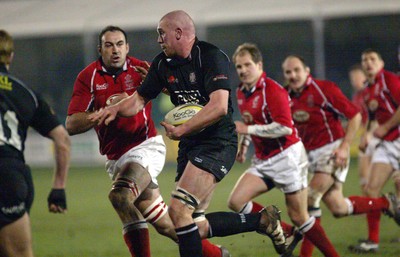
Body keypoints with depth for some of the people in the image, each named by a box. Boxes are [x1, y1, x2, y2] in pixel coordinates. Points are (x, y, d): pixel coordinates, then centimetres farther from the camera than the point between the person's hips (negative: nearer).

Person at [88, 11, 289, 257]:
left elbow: (219, 107, -26)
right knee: (196, 227, 5)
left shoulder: (212, 57, -15)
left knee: (179, 209, -20)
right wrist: (116, 109, -5)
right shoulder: (163, 64, 8)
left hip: (217, 144, -9)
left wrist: (181, 130, -25)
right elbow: (140, 99, 16)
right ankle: (261, 220, 21)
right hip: (190, 145, 9)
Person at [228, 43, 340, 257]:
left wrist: (248, 129, -23)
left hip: (287, 157, -8)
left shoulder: (272, 90, -17)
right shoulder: (241, 92, 9)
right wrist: (243, 145, 14)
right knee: (236, 201, -10)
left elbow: (285, 127, -27)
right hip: (263, 160, 8)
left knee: (299, 217, -4)